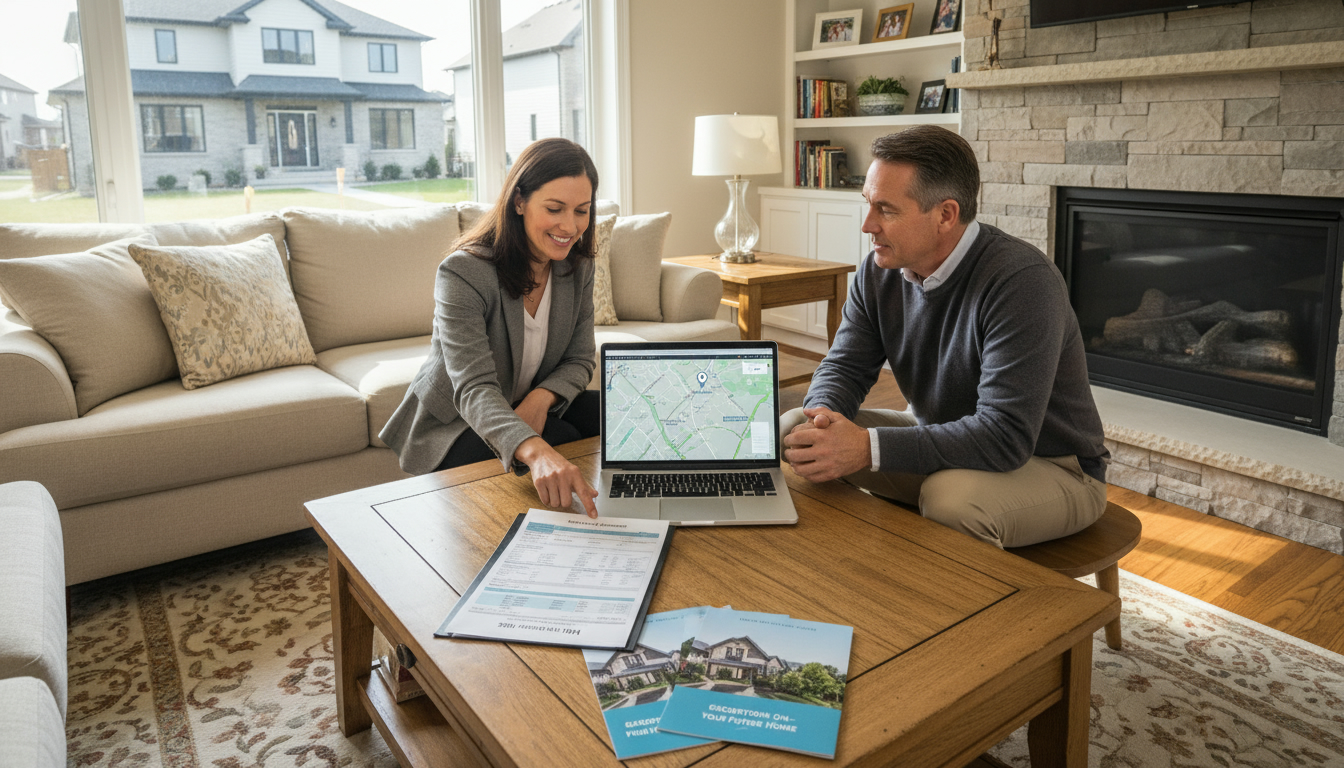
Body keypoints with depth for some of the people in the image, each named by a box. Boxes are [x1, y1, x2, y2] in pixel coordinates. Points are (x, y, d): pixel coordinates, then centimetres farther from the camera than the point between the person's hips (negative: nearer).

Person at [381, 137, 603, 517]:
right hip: (454, 428, -6)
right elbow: (474, 390, -36)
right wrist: (536, 452, -57)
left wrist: (542, 396, -24)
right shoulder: (464, 272, -26)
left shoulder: (576, 266, -5)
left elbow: (580, 360, 1)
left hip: (530, 410, 7)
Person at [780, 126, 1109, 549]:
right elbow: (844, 366, 0)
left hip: (1050, 465, -6)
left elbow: (1005, 435, -33)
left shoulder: (1021, 280, -28)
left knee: (950, 497, -39)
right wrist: (824, 419, -25)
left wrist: (869, 448, -40)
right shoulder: (880, 271, -5)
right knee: (794, 427, -5)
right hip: (938, 438, 7)